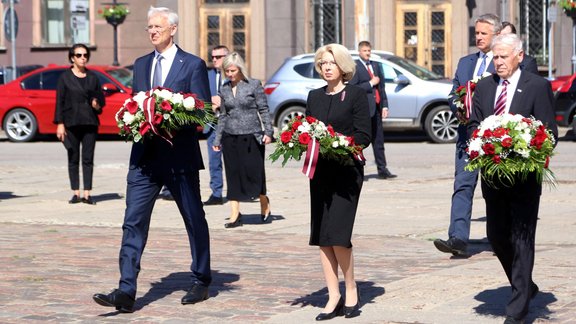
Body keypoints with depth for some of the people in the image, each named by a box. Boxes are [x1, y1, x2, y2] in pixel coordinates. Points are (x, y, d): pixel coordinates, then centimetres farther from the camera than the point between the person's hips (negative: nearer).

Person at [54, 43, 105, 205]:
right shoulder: (65, 77, 3)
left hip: (90, 123, 2)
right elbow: (59, 101, 0)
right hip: (71, 123, -2)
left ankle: (87, 194, 1)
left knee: (88, 159, -1)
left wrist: (98, 104, -8)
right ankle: (76, 193, 7)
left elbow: (101, 98, 16)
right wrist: (60, 124, -7)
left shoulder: (92, 77, 11)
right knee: (73, 159, 2)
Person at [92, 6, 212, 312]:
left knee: (195, 221, 10)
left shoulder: (193, 65, -3)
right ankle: (126, 292, -9)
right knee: (133, 223, -6)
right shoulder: (141, 64, 13)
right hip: (145, 156, 4)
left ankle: (201, 283, 25)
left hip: (180, 157, -4)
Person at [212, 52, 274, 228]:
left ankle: (265, 204, 24)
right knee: (233, 175, 2)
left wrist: (268, 131, -11)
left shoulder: (254, 85, -1)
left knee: (254, 172, -3)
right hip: (230, 137, 4)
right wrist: (217, 140, 15)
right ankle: (235, 215, 4)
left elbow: (264, 110, -1)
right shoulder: (224, 89, 10)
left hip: (251, 137, -4)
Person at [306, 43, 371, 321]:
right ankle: (333, 297, 8)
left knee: (337, 234, -13)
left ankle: (351, 291, 5)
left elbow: (364, 135, -7)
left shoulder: (356, 94, -1)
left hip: (347, 170, -5)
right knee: (321, 237, 2)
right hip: (320, 171, 6)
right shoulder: (314, 97, 15)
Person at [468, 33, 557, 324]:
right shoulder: (484, 87, 11)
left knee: (522, 240, -5)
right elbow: (473, 123, 15)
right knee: (496, 236, 12)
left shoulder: (538, 86, -4)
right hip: (493, 175, 6)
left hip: (524, 176, -5)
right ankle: (525, 286, 33)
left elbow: (549, 132, -5)